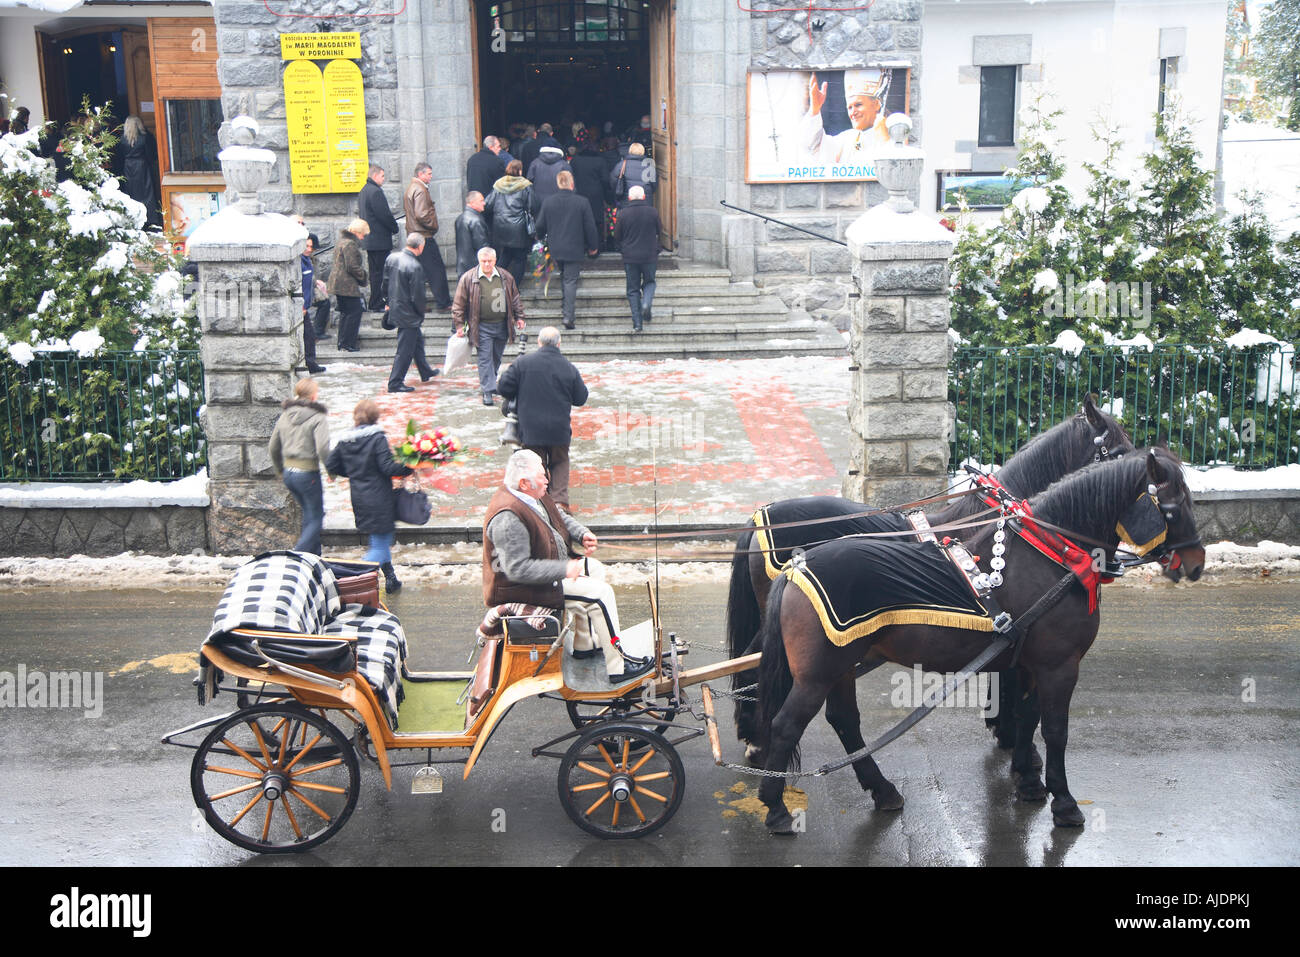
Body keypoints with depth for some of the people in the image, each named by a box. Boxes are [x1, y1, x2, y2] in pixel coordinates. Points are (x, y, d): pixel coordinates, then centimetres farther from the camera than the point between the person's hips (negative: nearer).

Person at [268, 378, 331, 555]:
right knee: (316, 518, 4)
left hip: (288, 472, 7)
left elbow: (273, 448, 14)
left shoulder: (284, 416, 8)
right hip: (308, 473, -7)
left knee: (309, 513, 21)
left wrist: (279, 470, 27)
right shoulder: (317, 418, -13)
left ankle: (314, 555, 25)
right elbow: (322, 449, -24)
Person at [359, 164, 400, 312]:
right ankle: (377, 304, -4)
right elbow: (384, 215, -19)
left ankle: (375, 303, 20)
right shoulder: (375, 192, -17)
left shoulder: (364, 191, 16)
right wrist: (395, 228, -2)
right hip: (380, 240, -10)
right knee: (380, 272, -6)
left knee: (375, 272, 15)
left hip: (369, 239, 10)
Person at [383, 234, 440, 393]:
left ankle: (425, 372, 41)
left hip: (395, 308, 9)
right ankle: (395, 383, 8)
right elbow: (417, 296, -21)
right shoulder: (415, 267, -25)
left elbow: (385, 282, 10)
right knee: (405, 349, 2)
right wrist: (421, 315, -4)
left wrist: (390, 302, 22)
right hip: (408, 314, -9)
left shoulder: (391, 258, -1)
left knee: (417, 340, 25)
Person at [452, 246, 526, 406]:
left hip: (502, 325, 4)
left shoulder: (506, 277, 4)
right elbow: (459, 304, -2)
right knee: (485, 358, -6)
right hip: (482, 327, -3)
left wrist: (519, 317, 12)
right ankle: (487, 391, -5)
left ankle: (490, 382, 34)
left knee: (497, 357, 14)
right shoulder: (468, 278, -6)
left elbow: (515, 299, 15)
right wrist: (459, 324, -4)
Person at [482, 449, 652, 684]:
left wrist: (582, 534, -1)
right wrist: (564, 568, -29)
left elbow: (561, 517, 18)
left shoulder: (533, 495, 1)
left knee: (595, 569, 19)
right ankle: (617, 668, -7)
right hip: (522, 588, -11)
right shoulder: (508, 518, -31)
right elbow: (517, 569, -33)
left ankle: (584, 645, 25)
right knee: (600, 593, -13)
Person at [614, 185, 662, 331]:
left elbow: (617, 236, 2)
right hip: (650, 256, 0)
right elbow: (659, 230, 8)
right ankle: (646, 304, -9)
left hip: (630, 257, 0)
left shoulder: (623, 213, -6)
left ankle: (637, 323, 3)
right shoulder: (652, 211, -5)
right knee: (649, 282, 20)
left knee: (633, 289, 8)